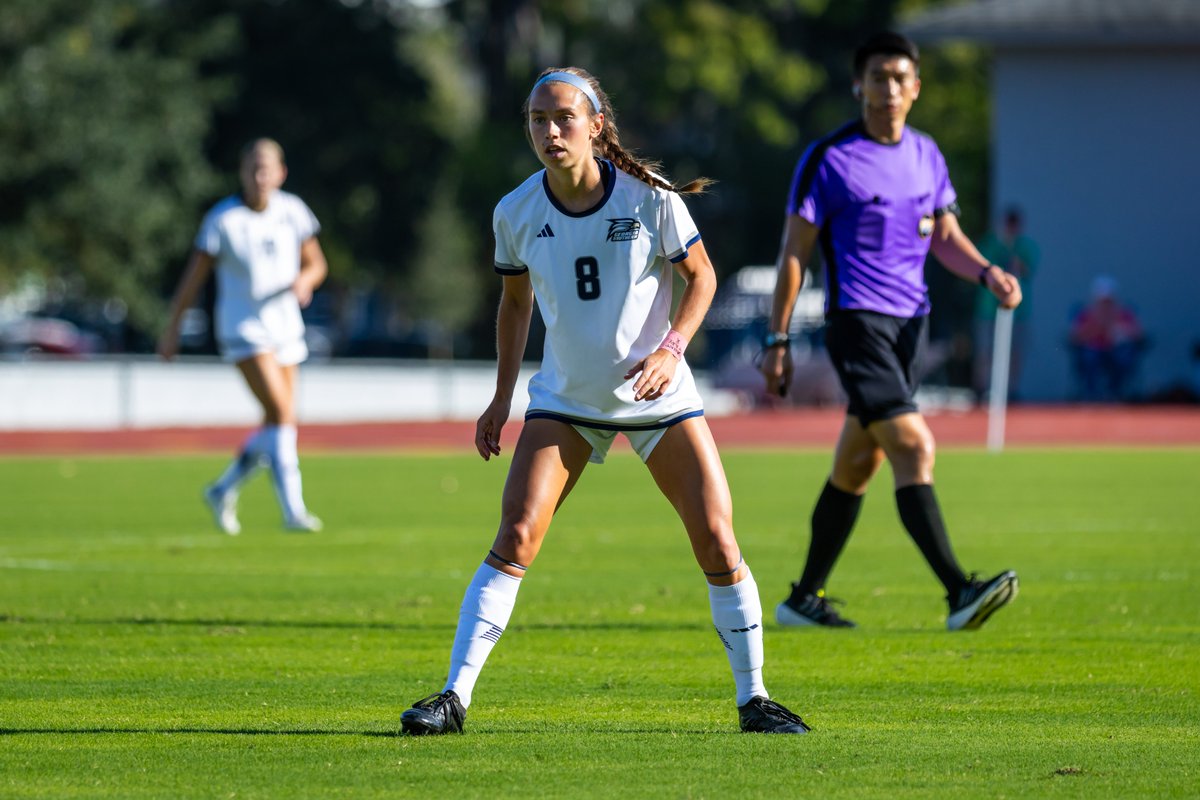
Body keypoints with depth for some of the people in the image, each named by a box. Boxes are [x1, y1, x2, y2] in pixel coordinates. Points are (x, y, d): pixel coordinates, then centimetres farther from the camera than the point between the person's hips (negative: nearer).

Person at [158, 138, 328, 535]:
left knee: (275, 427, 7)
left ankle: (223, 490, 29)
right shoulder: (222, 219, -10)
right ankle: (293, 510, -18)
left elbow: (316, 263, 12)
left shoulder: (293, 211, 2)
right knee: (281, 415, -19)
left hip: (285, 327, 6)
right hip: (243, 328, -6)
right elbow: (194, 275, -4)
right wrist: (172, 328, -2)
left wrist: (304, 281, -11)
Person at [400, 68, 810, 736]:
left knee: (717, 539, -8)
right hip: (565, 399, 1)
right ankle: (455, 697, -10)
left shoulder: (650, 197, -14)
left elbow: (701, 276, -3)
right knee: (517, 537, -14)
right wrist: (502, 399, 7)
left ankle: (754, 697, 8)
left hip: (655, 393, -1)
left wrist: (672, 348, -19)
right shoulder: (516, 213, -7)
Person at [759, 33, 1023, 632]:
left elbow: (945, 237, 20)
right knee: (912, 446, -19)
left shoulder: (926, 155, 12)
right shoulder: (829, 158, -6)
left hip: (910, 323, 7)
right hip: (856, 320, -7)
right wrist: (777, 341, -5)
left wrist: (986, 272, 0)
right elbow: (794, 252, -4)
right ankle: (958, 594, -27)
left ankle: (804, 598, 22)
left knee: (857, 466, 12)